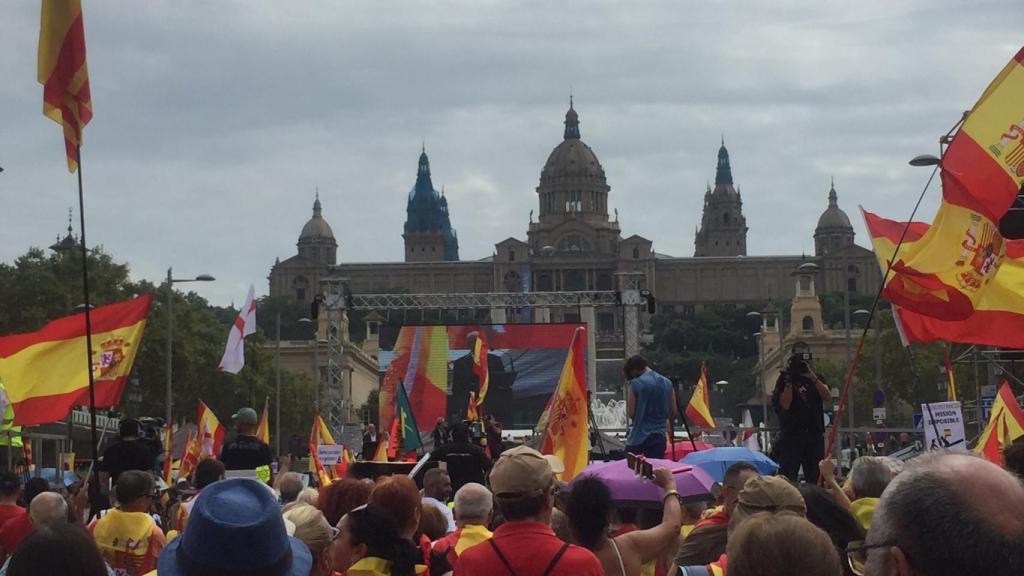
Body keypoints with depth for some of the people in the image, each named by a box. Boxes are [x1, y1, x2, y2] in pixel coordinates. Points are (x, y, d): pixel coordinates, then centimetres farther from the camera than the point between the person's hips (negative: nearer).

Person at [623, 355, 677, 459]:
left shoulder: (636, 384, -9)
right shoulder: (667, 383, 7)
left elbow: (631, 413, -8)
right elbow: (672, 411, 13)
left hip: (638, 439, -5)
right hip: (659, 437, 5)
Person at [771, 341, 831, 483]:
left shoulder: (817, 379, 15)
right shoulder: (784, 379, 6)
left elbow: (828, 397, -5)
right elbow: (785, 405, -7)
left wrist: (812, 377, -13)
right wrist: (789, 381, -13)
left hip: (815, 435, 3)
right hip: (791, 435, -3)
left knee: (815, 479, 2)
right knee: (787, 477, -9)